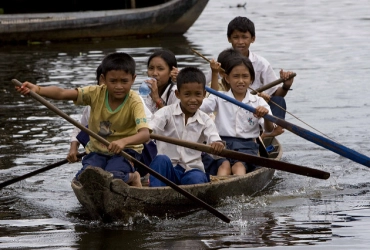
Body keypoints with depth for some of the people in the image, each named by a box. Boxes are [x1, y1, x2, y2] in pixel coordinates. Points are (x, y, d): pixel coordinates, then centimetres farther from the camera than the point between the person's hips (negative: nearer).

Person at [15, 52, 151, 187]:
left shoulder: (134, 102, -18)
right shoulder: (96, 93, -10)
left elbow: (145, 134, -32)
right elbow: (62, 93, -22)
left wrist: (123, 141, -52)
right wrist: (38, 89, -40)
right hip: (97, 150, 4)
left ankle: (132, 177, 3)